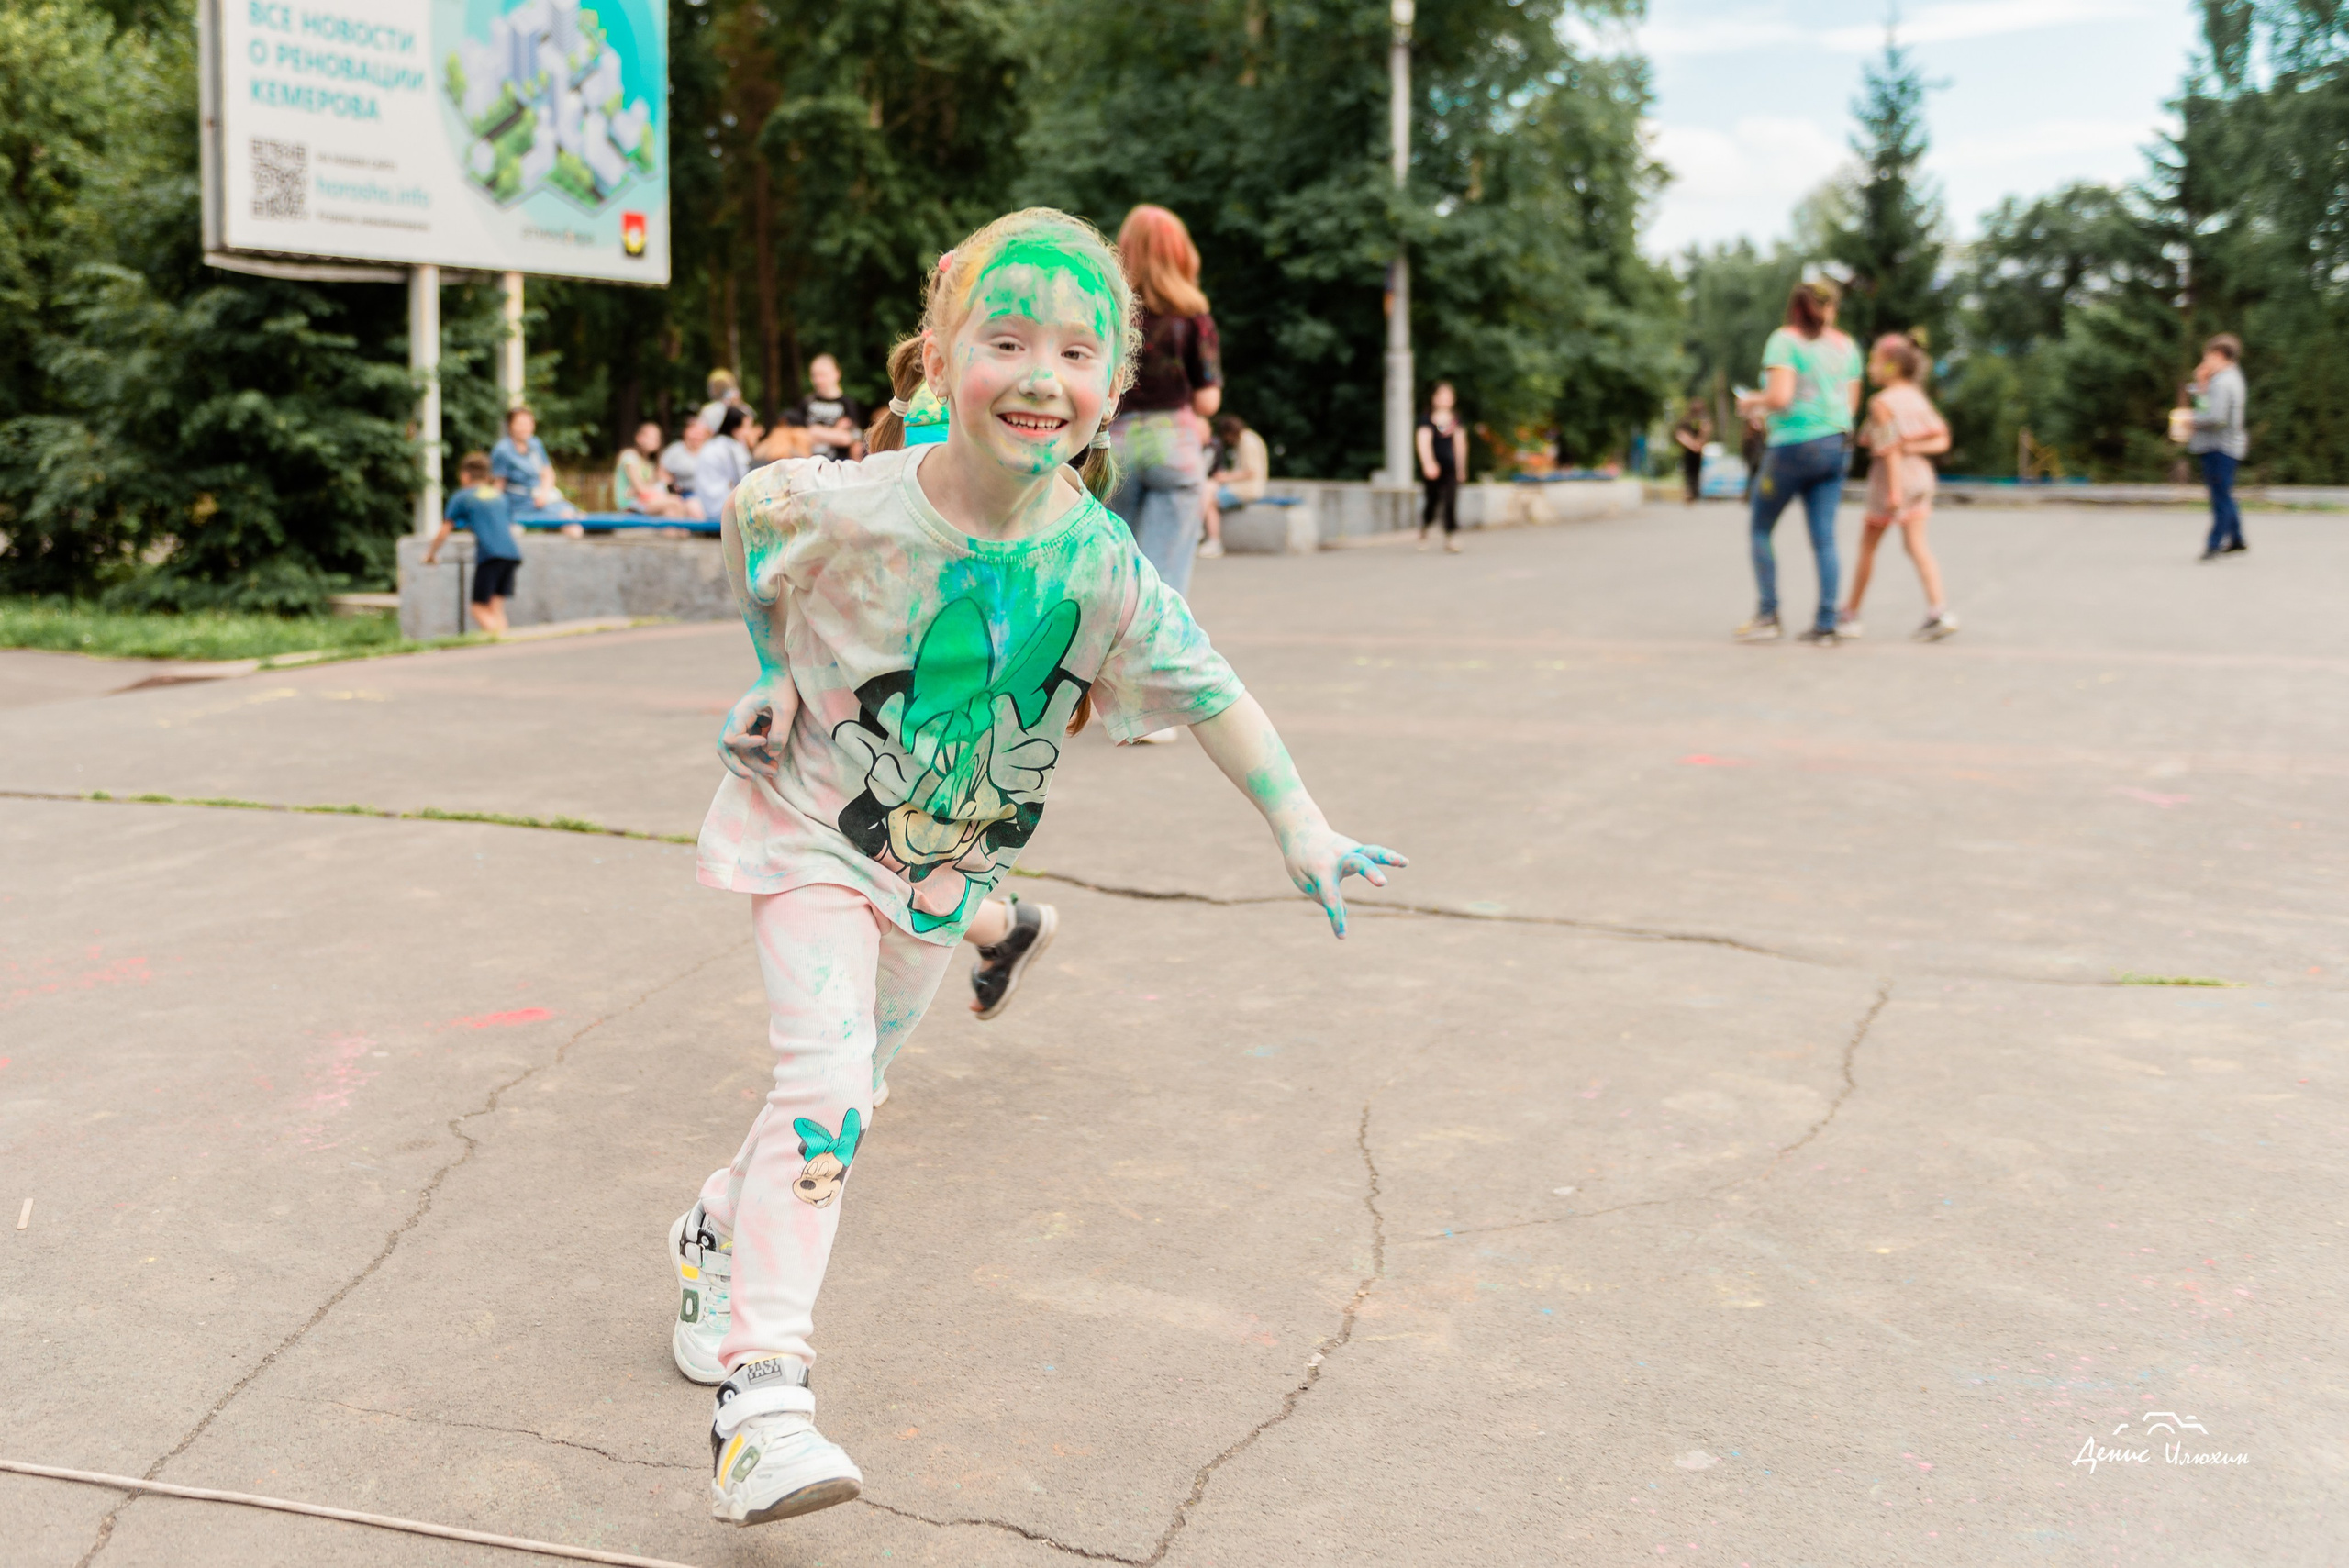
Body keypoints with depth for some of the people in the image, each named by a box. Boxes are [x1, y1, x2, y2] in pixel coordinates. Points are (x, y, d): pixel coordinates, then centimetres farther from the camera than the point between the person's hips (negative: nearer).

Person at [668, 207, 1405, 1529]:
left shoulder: (1098, 567, -19)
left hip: (943, 867, 4)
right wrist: (780, 677, -3)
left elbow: (1211, 692, -13)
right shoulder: (847, 507, -23)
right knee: (826, 1084, -21)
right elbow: (747, 526, -1)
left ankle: (721, 1238, 47)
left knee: (852, 1094, 18)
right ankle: (759, 1396, -18)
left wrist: (1302, 826, -17)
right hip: (810, 829, -4)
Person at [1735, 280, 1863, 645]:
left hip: (1794, 446, -5)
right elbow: (1851, 405, 14)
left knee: (1760, 529, 9)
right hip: (1836, 446, 5)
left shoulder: (1784, 341, -7)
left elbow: (1779, 398, -18)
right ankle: (1826, 625, 0)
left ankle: (1768, 614, 3)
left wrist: (1752, 401, 2)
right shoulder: (1846, 346, 10)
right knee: (1824, 537, 3)